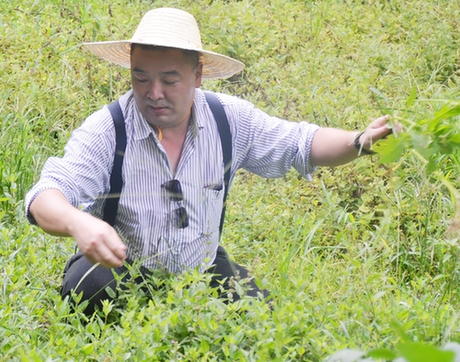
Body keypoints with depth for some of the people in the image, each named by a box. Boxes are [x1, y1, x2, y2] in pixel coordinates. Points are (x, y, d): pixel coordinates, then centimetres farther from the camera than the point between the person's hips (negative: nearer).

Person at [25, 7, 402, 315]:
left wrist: (359, 142, -20)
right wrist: (77, 223, -56)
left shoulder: (229, 120, -8)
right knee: (89, 285, -36)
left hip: (201, 271, 4)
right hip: (117, 271, -4)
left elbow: (301, 144, 1)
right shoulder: (106, 131, -20)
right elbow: (46, 198, -31)